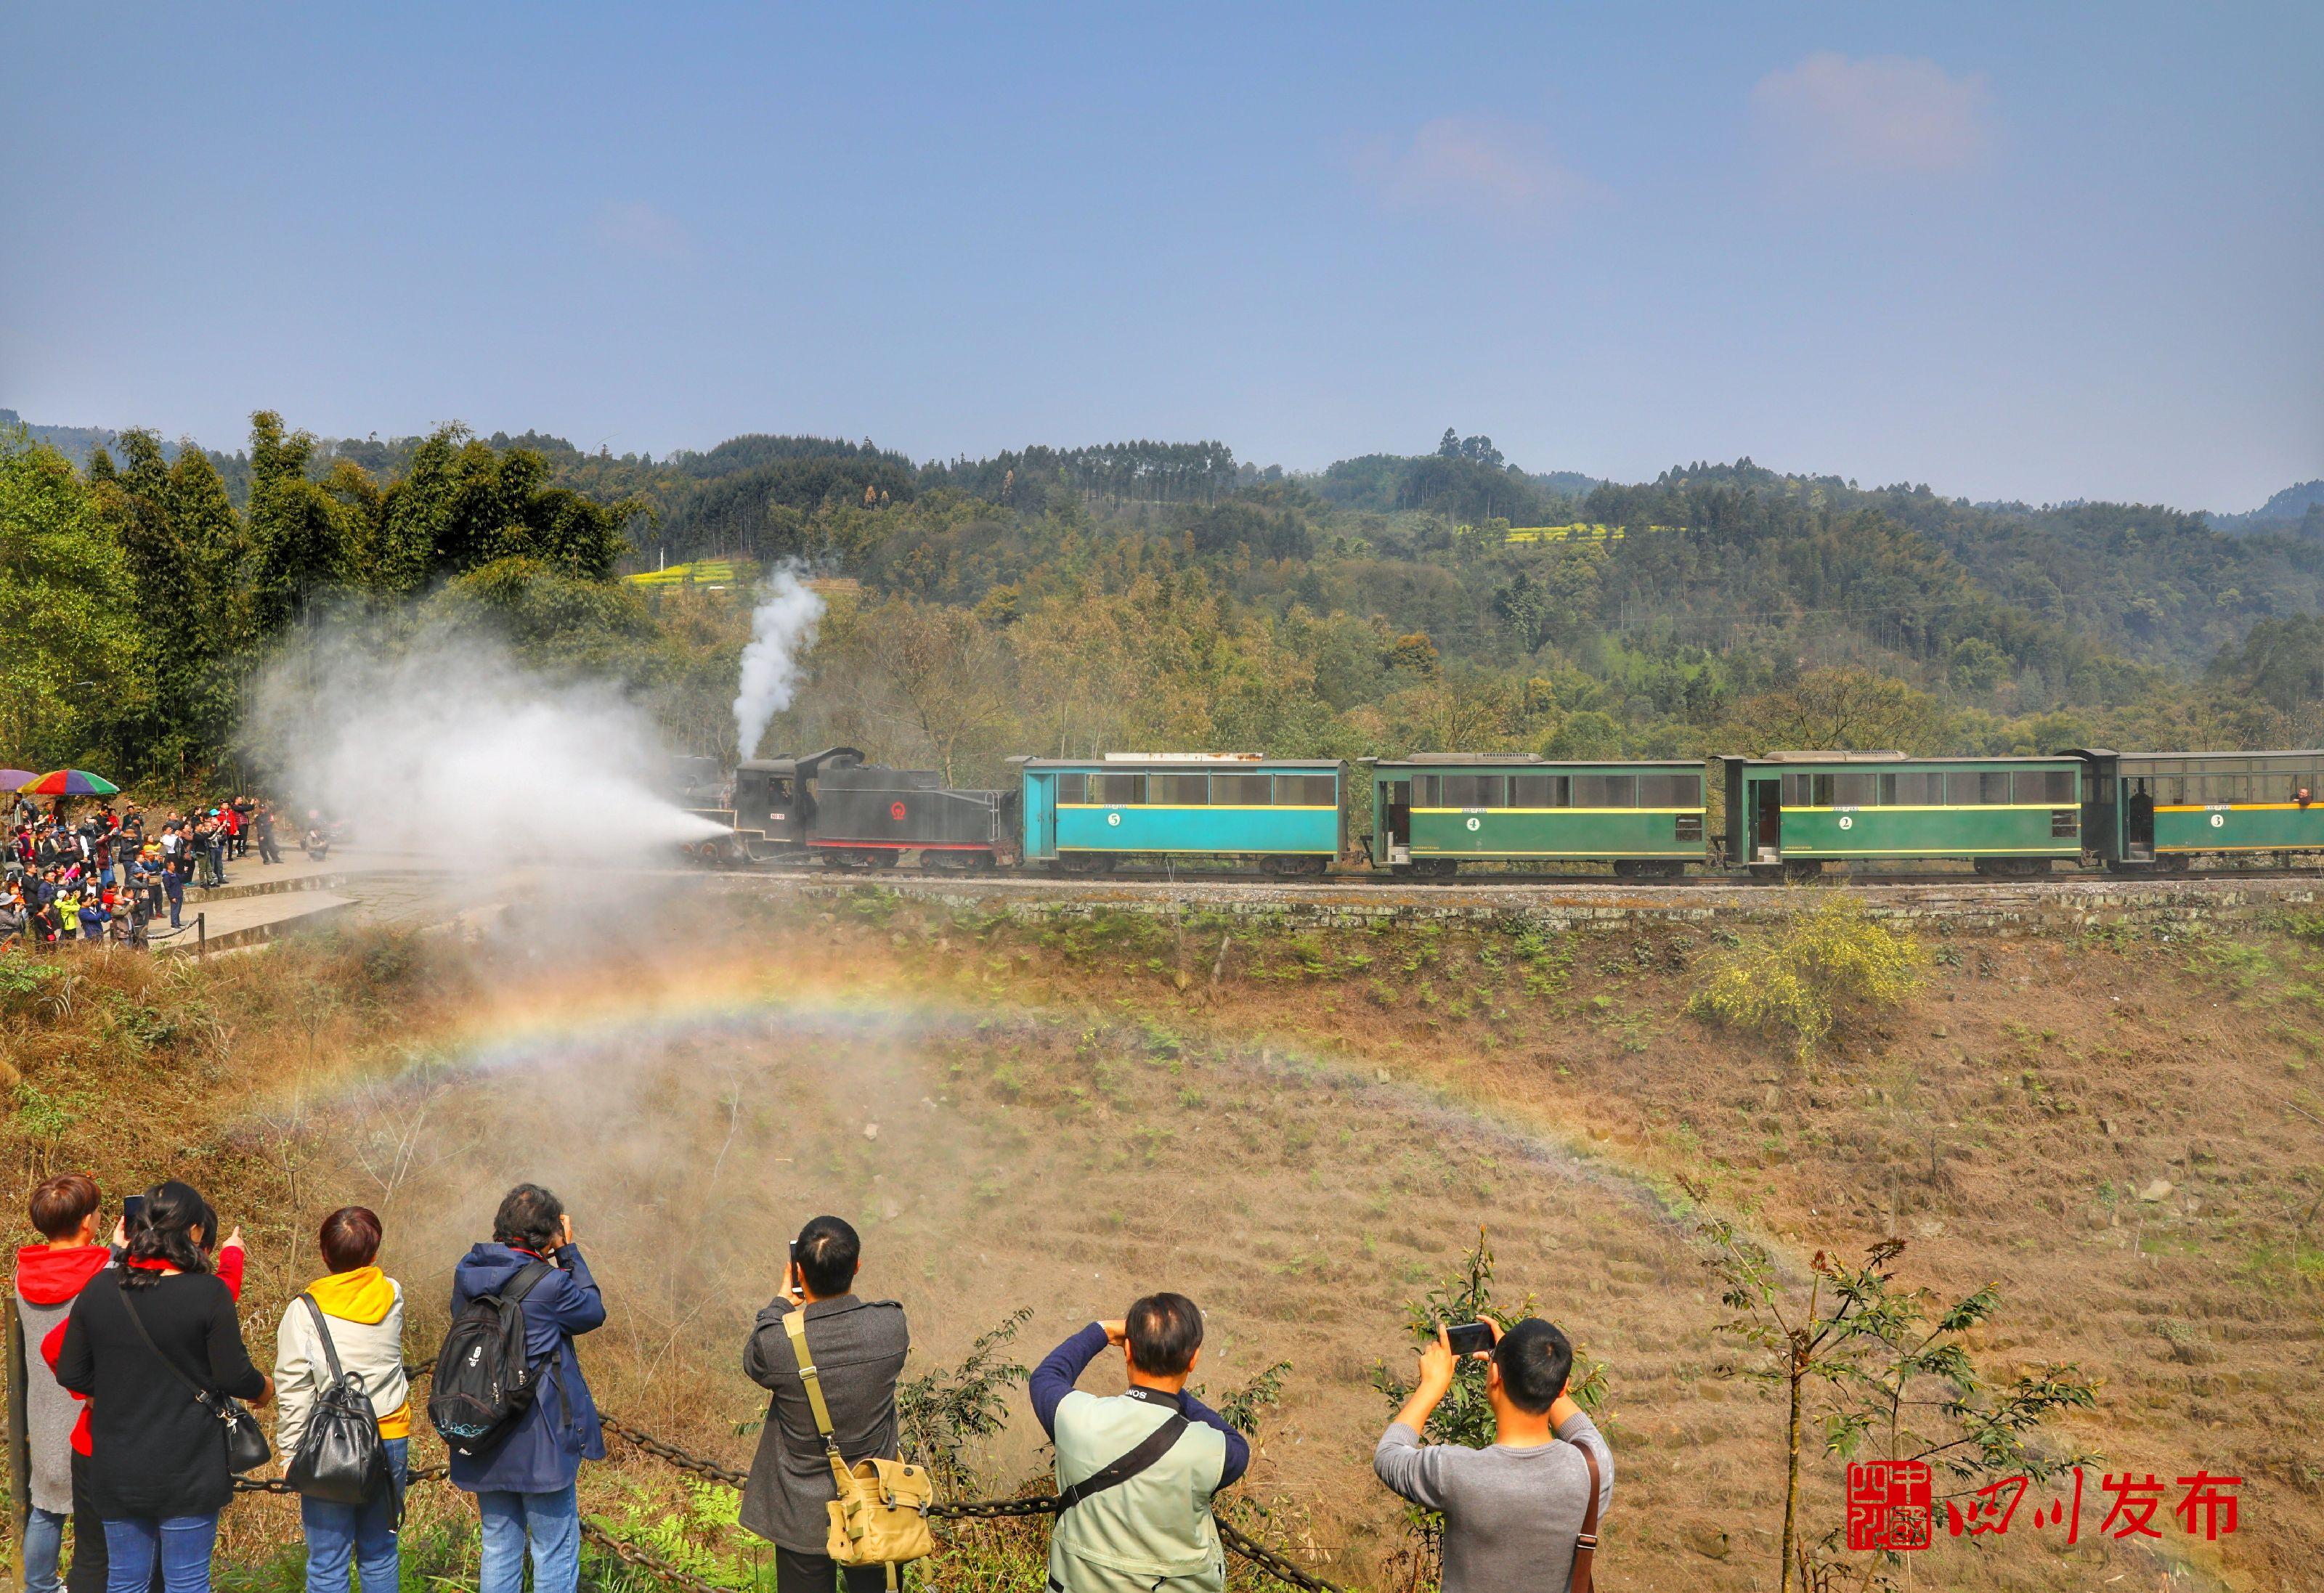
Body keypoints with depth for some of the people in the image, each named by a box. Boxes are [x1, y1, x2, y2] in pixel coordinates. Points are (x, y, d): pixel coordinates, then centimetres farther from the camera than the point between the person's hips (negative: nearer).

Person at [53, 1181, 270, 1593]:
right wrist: (263, 1388, 9)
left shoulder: (98, 1293, -1)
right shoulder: (209, 1292, -14)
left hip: (116, 1468, 4)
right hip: (187, 1467, -4)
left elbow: (70, 1374, 5)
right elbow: (234, 1376, -12)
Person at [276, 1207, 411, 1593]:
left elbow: (292, 1393, -10)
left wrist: (290, 1453, -2)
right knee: (379, 1555, 15)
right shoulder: (392, 1296, -1)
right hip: (391, 1443, 3)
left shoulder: (303, 1311, -9)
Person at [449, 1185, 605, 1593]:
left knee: (499, 1546, 18)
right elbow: (594, 1310, -3)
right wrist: (568, 1251, 1)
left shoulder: (467, 1273, -3)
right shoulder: (548, 1284, -19)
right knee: (555, 1551, 6)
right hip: (540, 1442, -6)